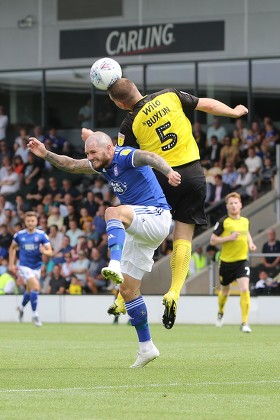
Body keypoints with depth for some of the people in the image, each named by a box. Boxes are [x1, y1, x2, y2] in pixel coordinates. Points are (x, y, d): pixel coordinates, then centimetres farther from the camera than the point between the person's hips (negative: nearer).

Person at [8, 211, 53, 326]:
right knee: (36, 287, -21)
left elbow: (50, 252, -9)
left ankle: (21, 307, 48)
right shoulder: (19, 235, -3)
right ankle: (35, 315, -12)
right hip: (24, 266, -3)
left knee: (30, 290, 18)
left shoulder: (42, 235, -5)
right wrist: (11, 264, 9)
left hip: (36, 267, 3)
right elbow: (12, 248, 14)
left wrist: (44, 251, -32)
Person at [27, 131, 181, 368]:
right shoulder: (103, 164, 11)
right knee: (127, 289, 6)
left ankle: (115, 265, -60)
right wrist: (46, 154, 12)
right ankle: (146, 347, 11)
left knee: (113, 212, -38)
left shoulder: (126, 157, -15)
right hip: (138, 231, 10)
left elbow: (150, 157, -36)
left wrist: (168, 171, -57)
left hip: (156, 217, -10)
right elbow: (72, 165, 24)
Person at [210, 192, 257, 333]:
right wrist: (229, 238, -21)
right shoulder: (223, 222, -9)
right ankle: (220, 313, 48)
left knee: (245, 289, -17)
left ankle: (244, 323, -12)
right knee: (225, 291, 16)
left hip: (242, 261, 2)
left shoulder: (245, 221, 5)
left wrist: (250, 243, 8)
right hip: (226, 261, -2)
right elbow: (213, 240, -9)